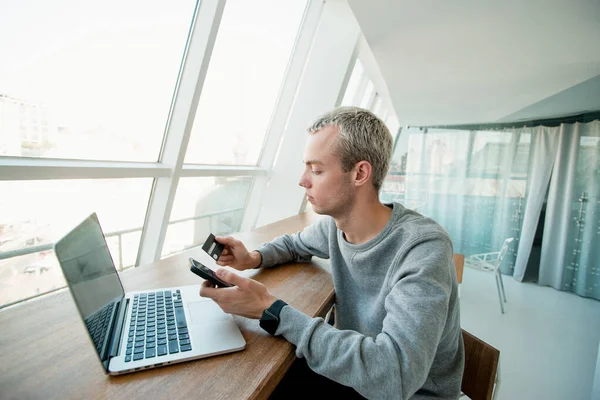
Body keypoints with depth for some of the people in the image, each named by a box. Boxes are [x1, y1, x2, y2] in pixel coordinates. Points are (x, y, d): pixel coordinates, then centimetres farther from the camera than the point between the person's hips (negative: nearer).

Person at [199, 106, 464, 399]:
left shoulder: (424, 248, -28)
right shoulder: (333, 225, -8)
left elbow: (395, 374, -35)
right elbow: (294, 244, 14)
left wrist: (270, 310, -33)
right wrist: (254, 258, -8)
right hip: (350, 373, 5)